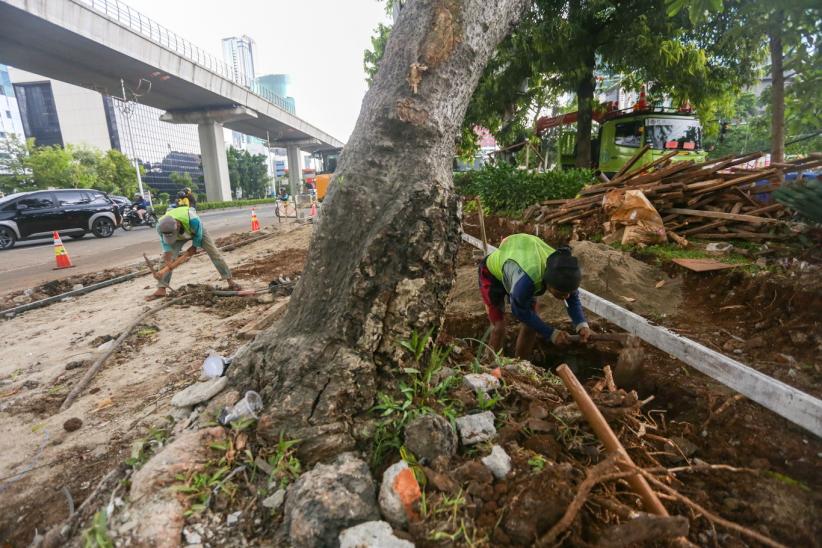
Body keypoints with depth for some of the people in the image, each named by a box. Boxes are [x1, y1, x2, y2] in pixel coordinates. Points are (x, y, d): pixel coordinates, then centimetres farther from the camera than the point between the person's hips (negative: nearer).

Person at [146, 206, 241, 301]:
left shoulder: (192, 219, -45)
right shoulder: (161, 226, -34)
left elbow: (198, 235, -24)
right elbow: (164, 241, -15)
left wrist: (194, 247, -13)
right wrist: (167, 252, -28)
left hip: (197, 231, -2)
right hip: (179, 236, 3)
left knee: (214, 253, -11)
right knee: (166, 258, -9)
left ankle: (230, 280, -6)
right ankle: (161, 289, -5)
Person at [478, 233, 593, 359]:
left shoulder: (562, 274, -28)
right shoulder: (526, 278, -47)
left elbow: (573, 299, -9)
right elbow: (520, 311, -28)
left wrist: (582, 324, -29)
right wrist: (551, 334, -28)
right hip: (492, 274, -6)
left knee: (531, 324, 2)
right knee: (499, 328, -15)